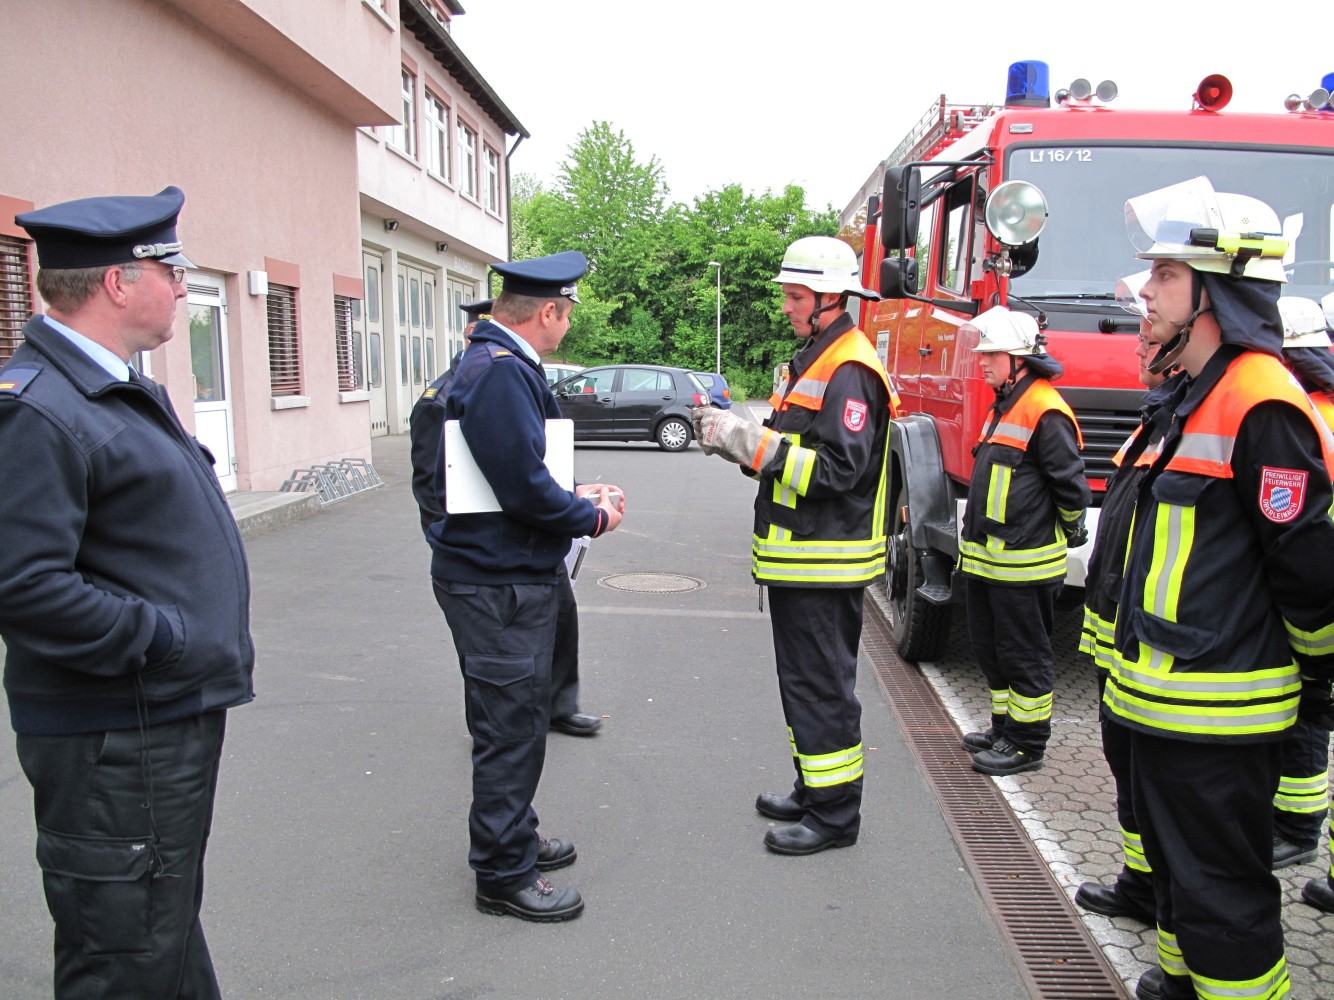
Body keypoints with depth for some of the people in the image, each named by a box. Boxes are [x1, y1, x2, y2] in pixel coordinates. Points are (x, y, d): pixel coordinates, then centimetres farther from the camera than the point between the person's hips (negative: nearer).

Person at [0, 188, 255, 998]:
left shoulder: (119, 388, 13)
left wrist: (210, 646, 13)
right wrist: (166, 638, -21)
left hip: (175, 717, 10)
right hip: (117, 743, -10)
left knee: (172, 926, 25)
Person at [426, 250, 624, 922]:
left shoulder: (502, 363, 14)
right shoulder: (501, 371, -20)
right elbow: (523, 489, -25)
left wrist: (576, 494, 10)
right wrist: (592, 518, -10)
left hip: (508, 573, 11)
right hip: (498, 582, -11)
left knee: (516, 720, 22)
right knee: (510, 727, 0)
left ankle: (514, 837, 39)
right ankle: (504, 877, 15)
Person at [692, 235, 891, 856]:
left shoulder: (849, 370, -16)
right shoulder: (813, 360, 17)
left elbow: (837, 469, -25)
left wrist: (752, 443, -24)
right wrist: (734, 437, 4)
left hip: (825, 564, -10)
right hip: (799, 560, 10)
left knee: (820, 684, -1)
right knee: (804, 679, 18)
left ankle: (836, 813, 12)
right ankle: (814, 788, 32)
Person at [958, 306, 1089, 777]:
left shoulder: (1046, 411, -17)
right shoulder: (1004, 406, 15)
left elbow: (1071, 485, -16)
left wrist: (1067, 534, -3)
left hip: (1023, 563, -10)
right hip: (986, 558, 10)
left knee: (1024, 657, 2)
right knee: (990, 647, 18)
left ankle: (1027, 744, 15)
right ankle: (1005, 726, 33)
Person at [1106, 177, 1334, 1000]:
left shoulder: (1262, 406, -20)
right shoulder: (1200, 397, 13)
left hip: (1217, 713, -10)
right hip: (1169, 703, 10)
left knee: (1220, 888, 4)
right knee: (1177, 864, 24)